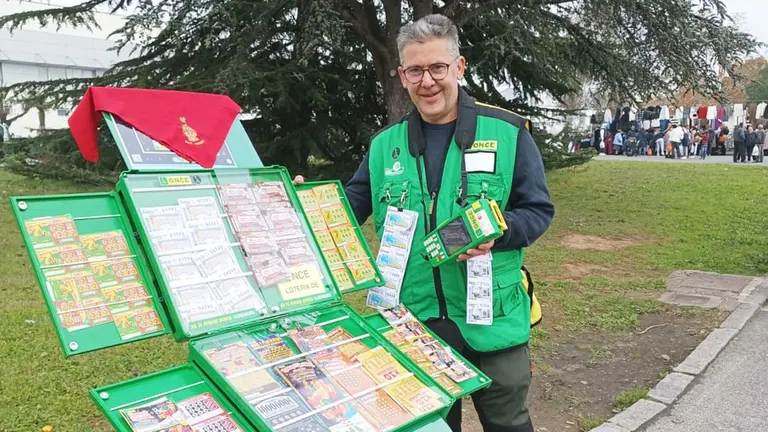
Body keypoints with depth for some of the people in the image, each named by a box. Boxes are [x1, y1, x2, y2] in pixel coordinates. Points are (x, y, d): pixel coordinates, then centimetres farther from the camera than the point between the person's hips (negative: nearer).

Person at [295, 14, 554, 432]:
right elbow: (350, 208, 11)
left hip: (492, 321, -2)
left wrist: (496, 231, -22)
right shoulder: (384, 145, 3)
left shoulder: (507, 132, -6)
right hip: (413, 322, 3)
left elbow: (538, 211, -3)